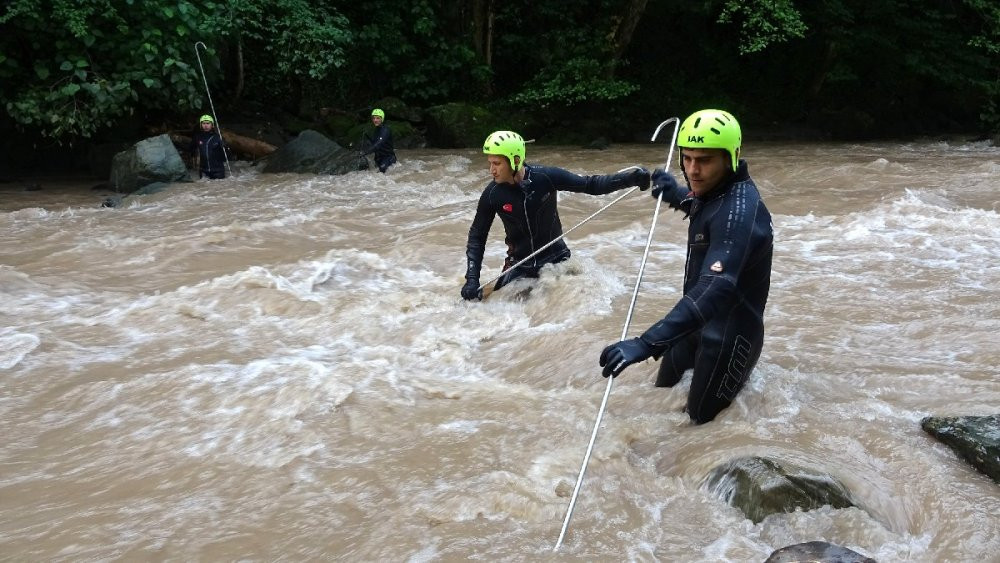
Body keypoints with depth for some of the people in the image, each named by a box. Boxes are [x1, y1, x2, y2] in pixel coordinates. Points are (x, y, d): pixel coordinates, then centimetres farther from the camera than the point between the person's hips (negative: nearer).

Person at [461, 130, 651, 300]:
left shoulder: (546, 177, -19)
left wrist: (631, 178, -23)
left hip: (555, 259, -1)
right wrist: (472, 279, -13)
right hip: (519, 264, 1)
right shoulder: (492, 195, -14)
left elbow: (590, 185, -12)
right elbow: (477, 237, -4)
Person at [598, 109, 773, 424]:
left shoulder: (739, 210, -31)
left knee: (700, 422, 4)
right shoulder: (714, 191, -2)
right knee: (662, 395, 23)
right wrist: (677, 196, 9)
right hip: (697, 323, 9)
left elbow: (716, 289, -44)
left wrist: (647, 344, -53)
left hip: (728, 335, -9)